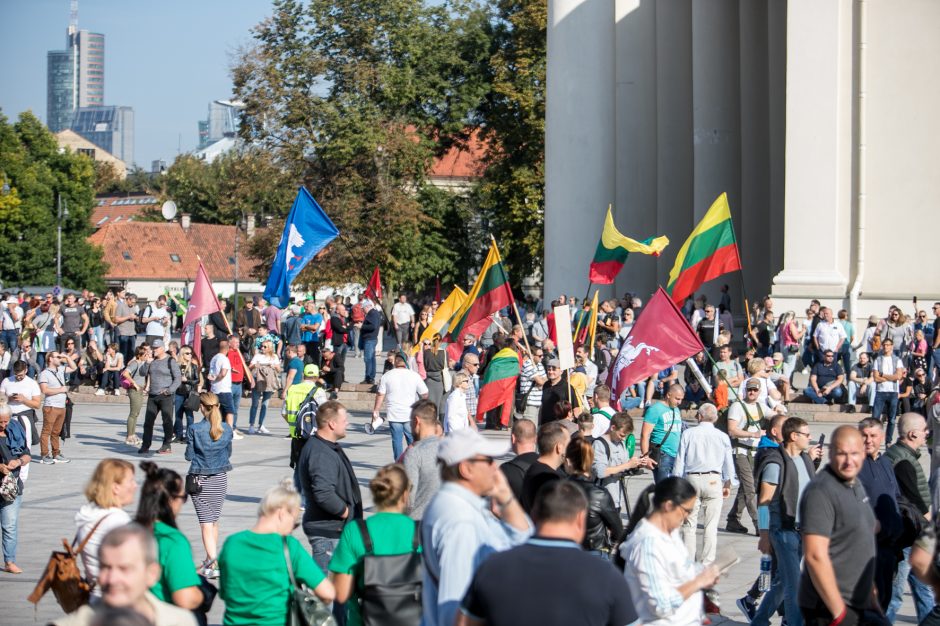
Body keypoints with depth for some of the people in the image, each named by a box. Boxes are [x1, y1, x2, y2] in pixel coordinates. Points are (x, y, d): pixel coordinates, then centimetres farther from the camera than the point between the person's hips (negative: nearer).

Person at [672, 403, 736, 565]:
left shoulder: (688, 434, 2)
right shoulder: (722, 437, 4)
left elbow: (680, 461, 3)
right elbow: (729, 463, 10)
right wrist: (728, 484, 23)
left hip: (691, 479, 0)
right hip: (713, 480, 0)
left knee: (689, 524, 6)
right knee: (711, 525, 4)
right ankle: (707, 561, 3)